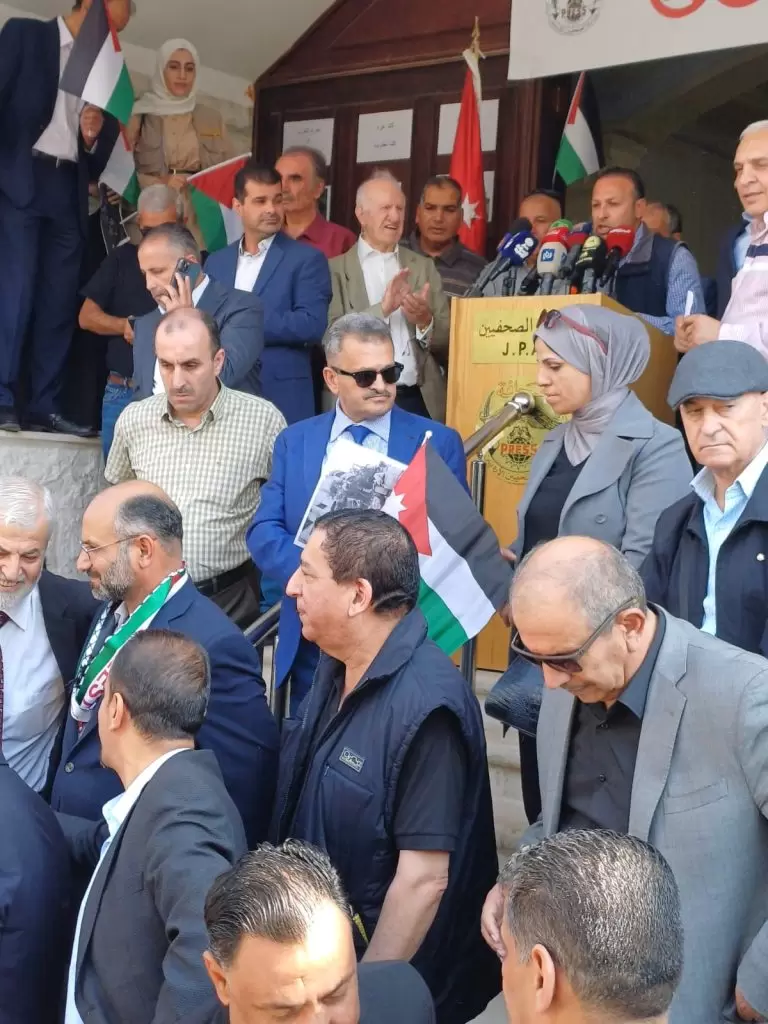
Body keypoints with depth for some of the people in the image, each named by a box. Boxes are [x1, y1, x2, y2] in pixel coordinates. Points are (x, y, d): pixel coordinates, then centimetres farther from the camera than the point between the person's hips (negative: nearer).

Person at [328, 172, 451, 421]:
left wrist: (425, 321, -10)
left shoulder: (424, 266, 12)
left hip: (420, 402, 3)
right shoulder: (337, 268, 3)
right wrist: (381, 309, -19)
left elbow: (448, 341, 10)